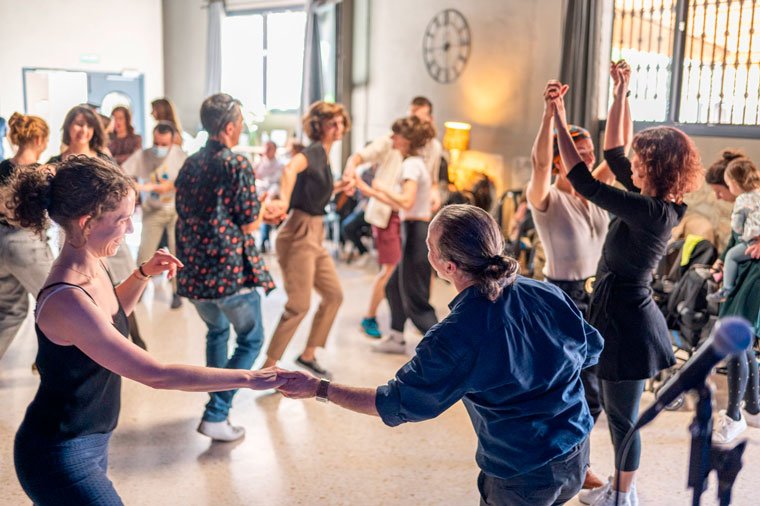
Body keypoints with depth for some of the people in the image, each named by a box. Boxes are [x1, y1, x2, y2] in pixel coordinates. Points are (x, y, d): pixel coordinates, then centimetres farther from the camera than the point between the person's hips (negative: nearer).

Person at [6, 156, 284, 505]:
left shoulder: (91, 267, -4)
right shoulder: (65, 300, -30)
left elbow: (110, 316, 20)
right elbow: (157, 376, -30)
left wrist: (143, 274, 2)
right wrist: (248, 378, -24)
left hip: (88, 441, 8)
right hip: (61, 458, -8)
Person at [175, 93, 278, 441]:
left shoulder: (190, 164, 9)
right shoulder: (237, 164, -12)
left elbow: (184, 215, 16)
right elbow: (250, 224, -10)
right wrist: (259, 211, 11)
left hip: (195, 270, 7)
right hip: (232, 268, -7)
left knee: (216, 331, 28)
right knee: (251, 340, 9)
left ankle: (218, 405, 35)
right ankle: (216, 415, 0)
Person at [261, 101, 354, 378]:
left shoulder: (325, 156, 14)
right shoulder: (314, 151, -13)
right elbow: (291, 167, -37)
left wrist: (338, 186, 13)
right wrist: (284, 199, -54)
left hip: (314, 234, 10)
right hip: (299, 232, -10)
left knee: (334, 295, 15)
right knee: (299, 305, -10)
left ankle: (308, 355, 25)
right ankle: (268, 366, 1)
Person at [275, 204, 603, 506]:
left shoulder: (452, 338, -27)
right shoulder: (548, 294, -14)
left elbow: (394, 405, -16)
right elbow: (591, 349, 3)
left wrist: (318, 389, -8)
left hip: (522, 479, -5)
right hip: (578, 456, 5)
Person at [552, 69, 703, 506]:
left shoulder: (651, 211, -23)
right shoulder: (657, 204, 4)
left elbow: (584, 182, -24)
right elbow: (613, 153, 13)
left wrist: (560, 121, -19)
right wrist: (620, 96, 15)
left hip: (626, 322, -10)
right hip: (623, 315, 10)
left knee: (623, 415, 6)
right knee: (618, 410, 21)